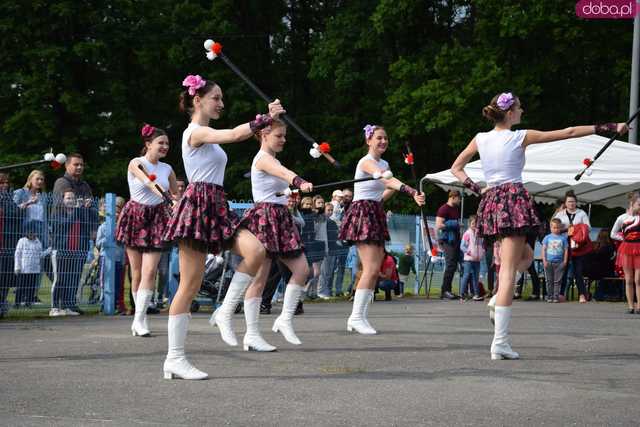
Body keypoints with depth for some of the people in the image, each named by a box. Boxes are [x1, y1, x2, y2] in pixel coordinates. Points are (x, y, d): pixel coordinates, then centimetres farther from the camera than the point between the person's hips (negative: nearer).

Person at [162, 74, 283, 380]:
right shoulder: (196, 131, -10)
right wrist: (265, 118, -18)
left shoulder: (207, 134, 23)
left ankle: (225, 313, -4)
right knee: (191, 284, -7)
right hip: (198, 205, -9)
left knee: (255, 250, -15)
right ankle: (175, 358, -2)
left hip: (216, 208, 9)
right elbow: (235, 135, -22)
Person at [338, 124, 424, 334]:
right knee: (371, 268, -16)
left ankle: (360, 317, 9)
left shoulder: (383, 164, 16)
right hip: (362, 213, -9)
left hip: (376, 214, 9)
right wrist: (410, 191, -41)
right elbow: (387, 179, -31)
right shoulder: (366, 162, -11)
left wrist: (395, 188, 10)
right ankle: (357, 316, -12)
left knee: (375, 269, 5)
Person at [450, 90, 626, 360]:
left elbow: (456, 168, 20)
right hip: (514, 199, -6)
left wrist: (474, 187, 13)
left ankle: (499, 300, 2)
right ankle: (500, 341, -15)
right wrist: (609, 128, 5)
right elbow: (568, 133, 0)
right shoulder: (521, 137, -3)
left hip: (490, 201, 6)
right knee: (508, 269, -9)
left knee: (526, 256, 26)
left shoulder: (480, 139, 10)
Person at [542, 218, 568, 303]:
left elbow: (566, 250, 6)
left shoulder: (563, 238, 4)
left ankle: (556, 296, 4)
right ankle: (549, 296, 8)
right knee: (549, 281, 4)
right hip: (549, 262, 0)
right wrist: (544, 260, -3)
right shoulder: (547, 237, 5)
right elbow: (544, 249, 4)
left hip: (559, 262, 0)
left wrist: (565, 261, -1)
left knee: (557, 281, 1)